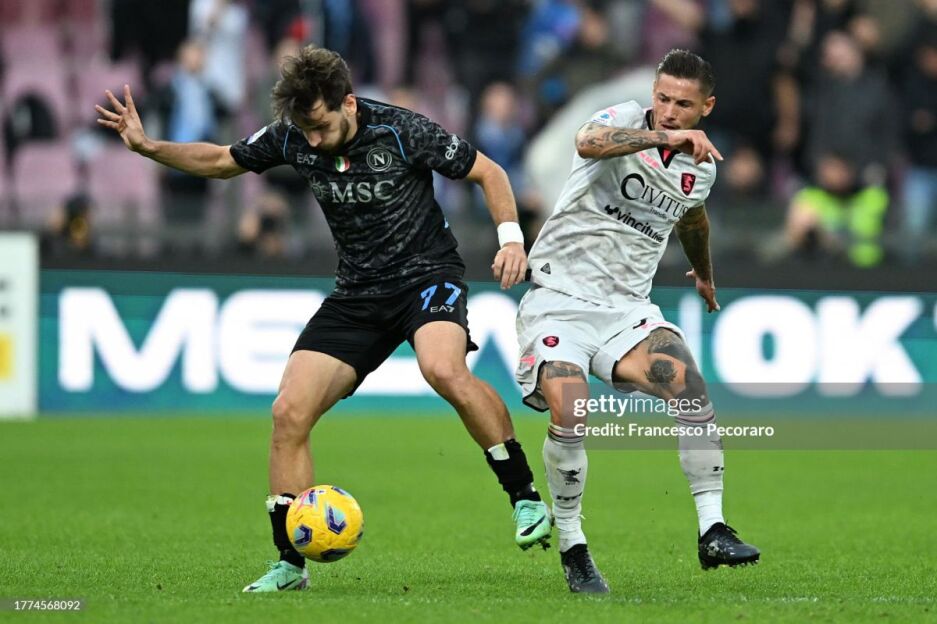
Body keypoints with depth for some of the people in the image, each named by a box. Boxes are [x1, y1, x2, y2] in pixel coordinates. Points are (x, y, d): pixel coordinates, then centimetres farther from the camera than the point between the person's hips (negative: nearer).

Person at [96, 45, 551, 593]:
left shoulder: (403, 132, -18)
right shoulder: (291, 138, -5)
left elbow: (488, 172, -6)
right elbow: (220, 161, 13)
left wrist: (511, 237, -21)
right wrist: (148, 147, -2)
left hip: (427, 273, -5)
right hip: (358, 293, 5)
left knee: (444, 369, -37)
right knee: (289, 413, -8)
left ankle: (526, 497, -22)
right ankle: (290, 564, 4)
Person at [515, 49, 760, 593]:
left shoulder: (701, 166, 8)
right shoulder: (624, 121, -9)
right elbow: (589, 143, -36)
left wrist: (705, 274, 49)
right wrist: (664, 137, -45)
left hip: (627, 307, 4)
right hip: (559, 298, -4)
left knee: (691, 387, -21)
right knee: (570, 420, -23)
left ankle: (713, 532, -16)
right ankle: (572, 547, -2)